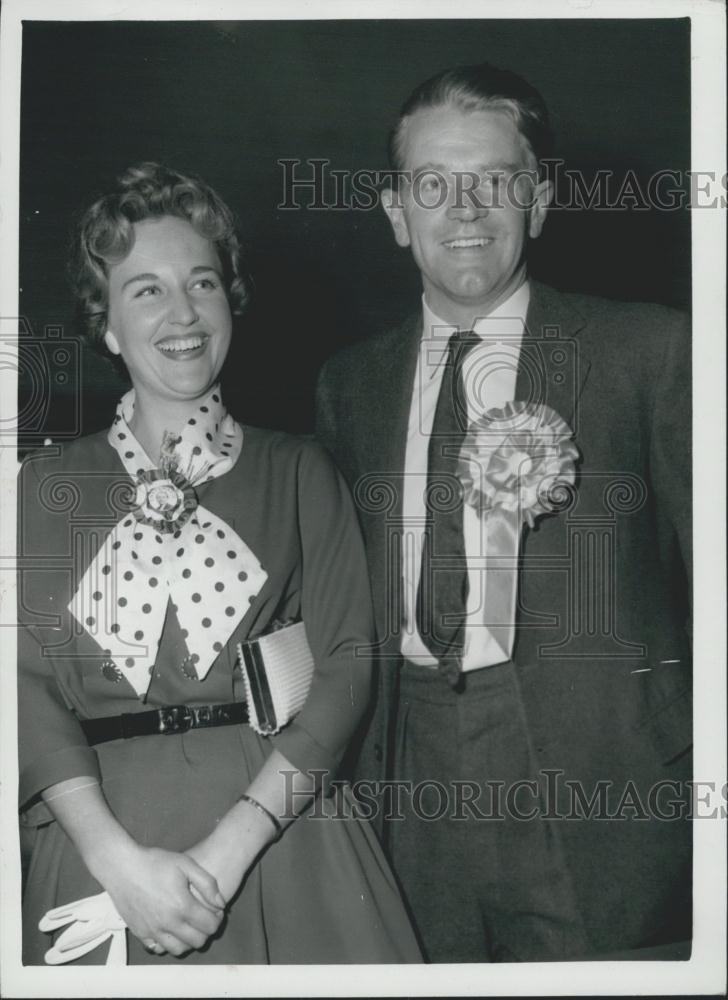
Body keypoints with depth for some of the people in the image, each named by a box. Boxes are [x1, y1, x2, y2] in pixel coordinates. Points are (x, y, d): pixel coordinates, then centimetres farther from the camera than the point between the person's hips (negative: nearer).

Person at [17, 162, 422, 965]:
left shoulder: (298, 471, 3)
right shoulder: (47, 484, 5)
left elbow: (344, 664, -4)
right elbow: (28, 680, -2)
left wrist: (230, 847, -15)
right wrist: (120, 859, -15)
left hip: (276, 828, 0)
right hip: (103, 846, 0)